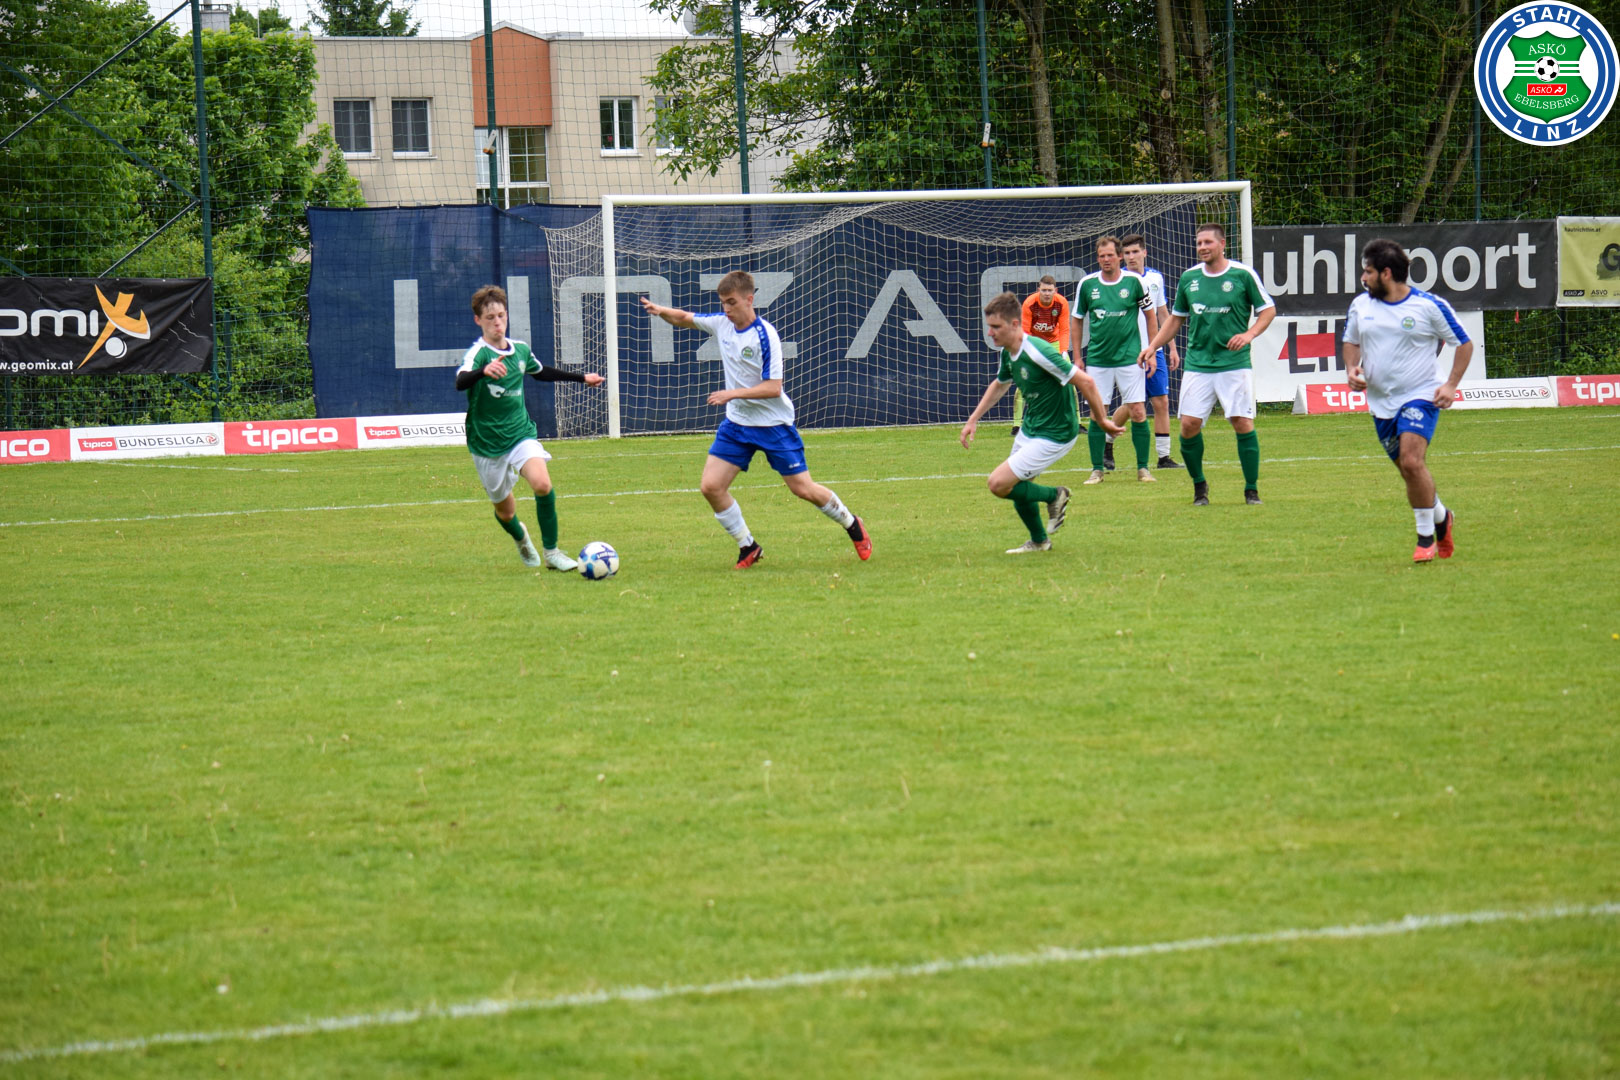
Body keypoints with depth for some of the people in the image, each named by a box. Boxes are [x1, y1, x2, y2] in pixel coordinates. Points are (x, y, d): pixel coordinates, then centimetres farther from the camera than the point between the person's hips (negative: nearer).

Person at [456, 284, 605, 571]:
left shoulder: (521, 349, 4)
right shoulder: (478, 353, -16)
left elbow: (541, 372, 27)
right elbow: (460, 382, -38)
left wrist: (582, 378, 34)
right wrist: (484, 371, -59)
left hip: (521, 433, 3)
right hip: (488, 442, -3)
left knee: (542, 483, -24)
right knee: (505, 509, 8)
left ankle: (551, 552, -10)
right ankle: (520, 537, 45)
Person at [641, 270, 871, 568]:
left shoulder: (765, 335, -20)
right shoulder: (721, 324, -1)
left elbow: (773, 388, -22)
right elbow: (684, 319, 10)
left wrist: (734, 393, -30)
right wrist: (660, 310, -11)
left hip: (774, 424, -6)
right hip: (736, 423, 6)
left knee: (803, 488, 0)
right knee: (711, 486, -7)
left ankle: (852, 524, 27)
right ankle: (747, 547, 9)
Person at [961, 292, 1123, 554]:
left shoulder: (1038, 352, -28)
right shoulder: (1008, 353, 1)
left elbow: (1085, 382, -26)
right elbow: (999, 385, 24)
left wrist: (1101, 419, -17)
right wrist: (973, 420, 21)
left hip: (1054, 434, -9)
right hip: (1029, 430, 9)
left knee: (999, 484, -14)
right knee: (1017, 489, 18)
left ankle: (1054, 496, 8)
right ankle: (1039, 541, 38)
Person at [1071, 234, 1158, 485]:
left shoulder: (1134, 282, -3)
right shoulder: (1087, 284, 1)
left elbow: (1150, 316, 7)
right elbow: (1078, 320, 12)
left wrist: (1151, 353, 3)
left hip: (1130, 358, -1)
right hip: (1097, 359, 1)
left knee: (1138, 412, -5)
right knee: (1097, 414, 0)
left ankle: (1143, 468, 5)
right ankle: (1098, 469, 10)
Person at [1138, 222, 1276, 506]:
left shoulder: (1243, 275, -3)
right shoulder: (1188, 278, 8)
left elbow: (1268, 310, 3)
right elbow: (1176, 318, 20)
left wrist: (1249, 334, -14)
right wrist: (1153, 346, 11)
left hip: (1235, 363, -3)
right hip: (1197, 363, 3)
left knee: (1243, 423, -9)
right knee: (1189, 424, -5)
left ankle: (1251, 489, 3)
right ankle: (1199, 485, 14)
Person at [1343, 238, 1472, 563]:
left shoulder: (1429, 306, -9)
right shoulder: (1360, 305, 4)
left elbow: (1464, 344, 1)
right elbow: (1351, 341, 22)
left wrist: (1451, 385, -10)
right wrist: (1351, 368, 0)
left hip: (1421, 397, -6)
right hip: (1381, 402, 6)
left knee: (1412, 462, -23)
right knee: (1409, 469, 11)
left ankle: (1426, 536, -11)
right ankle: (1442, 518, 37)